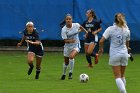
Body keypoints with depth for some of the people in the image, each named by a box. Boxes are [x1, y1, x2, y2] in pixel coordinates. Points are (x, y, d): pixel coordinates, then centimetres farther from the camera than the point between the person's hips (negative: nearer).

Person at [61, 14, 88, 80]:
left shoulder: (76, 25, -11)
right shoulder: (64, 29, -17)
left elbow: (80, 27, 14)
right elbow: (65, 40, -18)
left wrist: (86, 31, 26)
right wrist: (70, 41, -38)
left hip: (76, 45, -1)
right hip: (68, 46, 1)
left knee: (71, 56, -30)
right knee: (66, 62, 13)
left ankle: (71, 73, -16)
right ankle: (64, 74, 41)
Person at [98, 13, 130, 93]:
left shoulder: (110, 29, -7)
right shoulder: (126, 30, 2)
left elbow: (101, 41, -10)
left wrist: (101, 49, 9)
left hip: (114, 54, -3)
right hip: (124, 54, 3)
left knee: (118, 77, -2)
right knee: (122, 76, 17)